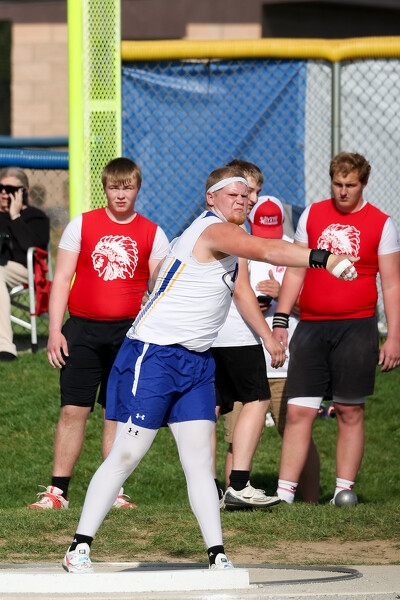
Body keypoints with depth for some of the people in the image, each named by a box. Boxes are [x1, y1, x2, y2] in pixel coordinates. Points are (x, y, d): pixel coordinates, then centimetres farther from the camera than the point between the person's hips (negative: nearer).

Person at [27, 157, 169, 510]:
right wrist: (54, 330, -4)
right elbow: (62, 279, 4)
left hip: (128, 332, 1)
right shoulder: (81, 225, 4)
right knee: (73, 410, -5)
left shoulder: (152, 234, 6)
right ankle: (57, 491, -2)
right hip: (82, 329, -1)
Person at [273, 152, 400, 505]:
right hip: (311, 327, 2)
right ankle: (284, 493, -5)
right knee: (299, 411, -4)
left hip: (357, 327, -2)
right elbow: (296, 270, 14)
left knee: (350, 412, 1)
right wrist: (281, 320, 6)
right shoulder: (312, 216, 11)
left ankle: (344, 490, 8)